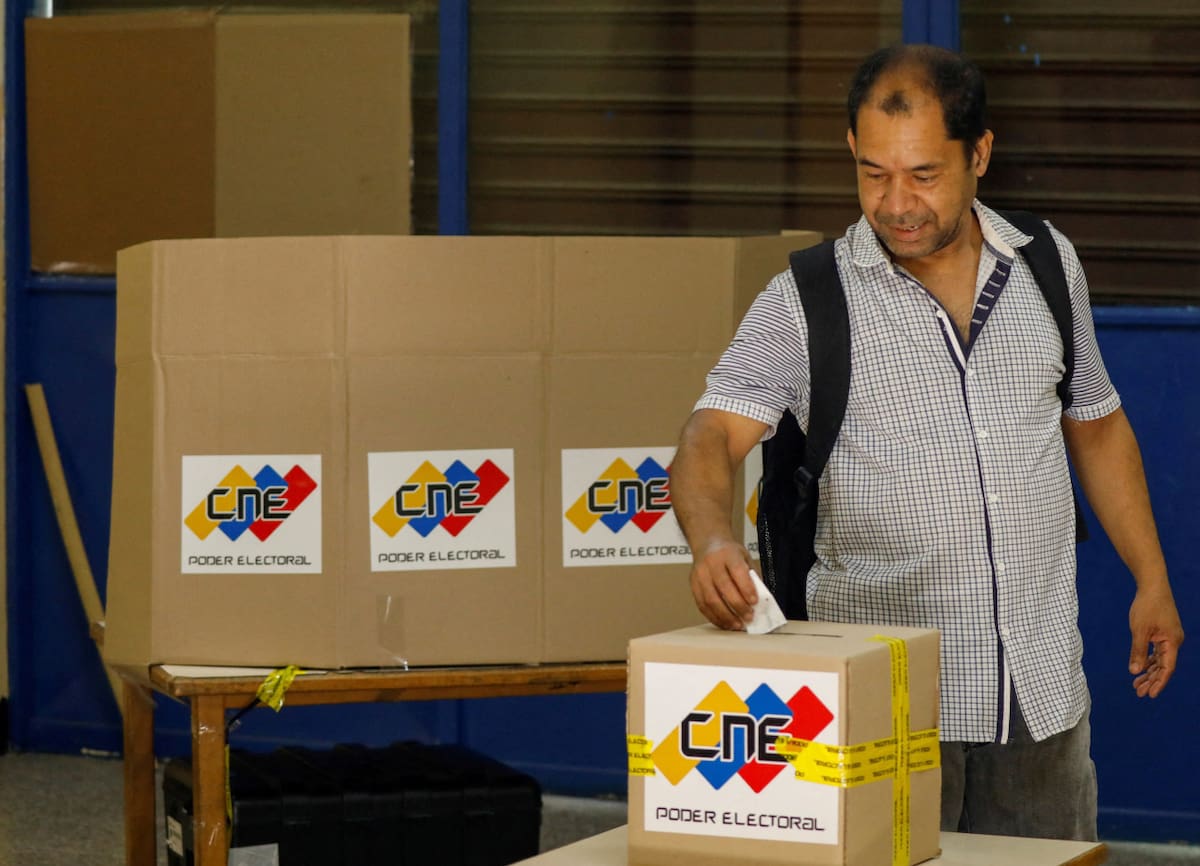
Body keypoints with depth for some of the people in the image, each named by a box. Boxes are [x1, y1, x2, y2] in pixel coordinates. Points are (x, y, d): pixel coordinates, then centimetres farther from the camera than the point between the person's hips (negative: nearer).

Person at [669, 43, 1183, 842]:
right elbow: (713, 436, -16)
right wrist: (714, 543, -36)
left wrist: (1153, 582, 14)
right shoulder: (806, 302, -4)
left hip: (1041, 687, 3)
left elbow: (1096, 425, 19)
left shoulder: (1046, 266, 7)